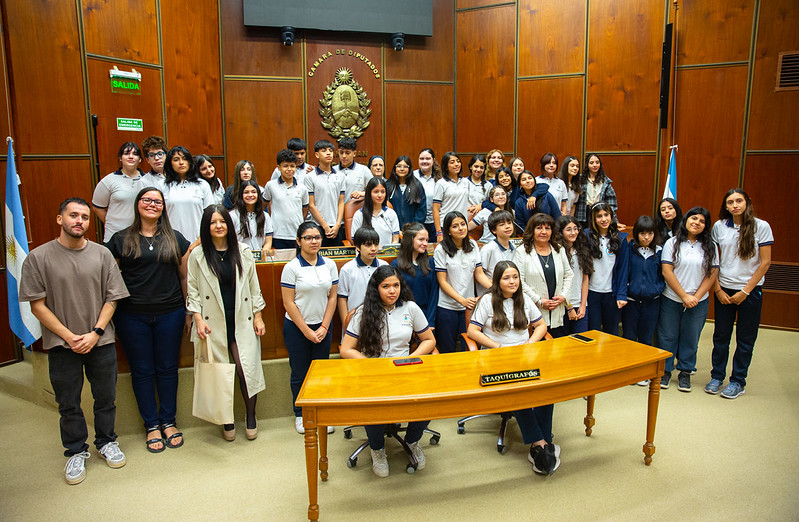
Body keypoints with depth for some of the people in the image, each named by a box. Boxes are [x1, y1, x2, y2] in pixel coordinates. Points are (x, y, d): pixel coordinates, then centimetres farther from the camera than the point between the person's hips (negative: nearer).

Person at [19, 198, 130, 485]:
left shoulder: (102, 254, -1)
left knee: (105, 397, 13)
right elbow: (37, 304, -5)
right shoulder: (38, 257, -5)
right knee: (68, 403, 11)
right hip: (62, 344, -1)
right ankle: (76, 451, 30)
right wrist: (69, 336, -11)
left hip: (100, 342, 1)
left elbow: (111, 298, 0)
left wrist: (95, 333, -10)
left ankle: (107, 442, 34)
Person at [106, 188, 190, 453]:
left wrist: (189, 310, 7)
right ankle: (151, 425, 22)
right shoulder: (121, 239, 4)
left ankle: (168, 421, 23)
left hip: (169, 314, 1)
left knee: (167, 368, 8)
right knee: (142, 370, 8)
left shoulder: (175, 239, 6)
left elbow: (185, 276, 9)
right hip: (132, 316, 0)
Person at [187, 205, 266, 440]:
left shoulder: (243, 251, 6)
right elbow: (193, 291, 4)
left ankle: (251, 417, 16)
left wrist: (258, 316, 6)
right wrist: (198, 319, -6)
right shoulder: (197, 255, 2)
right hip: (213, 324, 0)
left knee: (247, 369, -5)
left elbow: (253, 285, 9)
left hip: (242, 321, 1)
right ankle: (227, 420, 23)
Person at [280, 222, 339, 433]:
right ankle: (300, 414, 27)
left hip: (322, 327, 3)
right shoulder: (292, 267, -9)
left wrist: (324, 327, -5)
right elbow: (288, 303, -10)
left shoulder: (329, 265, 2)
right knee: (300, 373, 9)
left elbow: (332, 297, 4)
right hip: (297, 328, -3)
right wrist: (307, 331, -11)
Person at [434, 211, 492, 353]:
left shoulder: (473, 245, 4)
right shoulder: (441, 250, -9)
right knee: (447, 350, 7)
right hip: (447, 307, -3)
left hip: (469, 306, 4)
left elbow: (479, 274, 3)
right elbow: (442, 282, -11)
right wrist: (462, 300, -21)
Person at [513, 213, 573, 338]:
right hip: (534, 312, -4)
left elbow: (569, 275, 17)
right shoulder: (521, 252, -3)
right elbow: (519, 282, -9)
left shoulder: (560, 250, 14)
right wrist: (539, 301, -12)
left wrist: (564, 296, 1)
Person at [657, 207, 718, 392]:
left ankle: (685, 372, 25)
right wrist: (684, 296, -12)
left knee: (691, 338, 9)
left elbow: (712, 274, 0)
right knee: (668, 336, 6)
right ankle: (665, 371, 21)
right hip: (671, 300, -1)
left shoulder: (710, 247, 4)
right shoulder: (672, 243, -1)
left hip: (698, 302, 2)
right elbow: (667, 272, -8)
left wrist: (696, 297, -10)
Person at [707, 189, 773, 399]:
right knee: (721, 335, 8)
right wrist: (718, 289, -2)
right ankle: (717, 376, 22)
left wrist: (745, 291, -8)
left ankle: (737, 381, 19)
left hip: (750, 291, -2)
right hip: (723, 289, 2)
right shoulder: (719, 226, 1)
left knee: (745, 338, 6)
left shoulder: (761, 227, -6)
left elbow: (765, 263, -6)